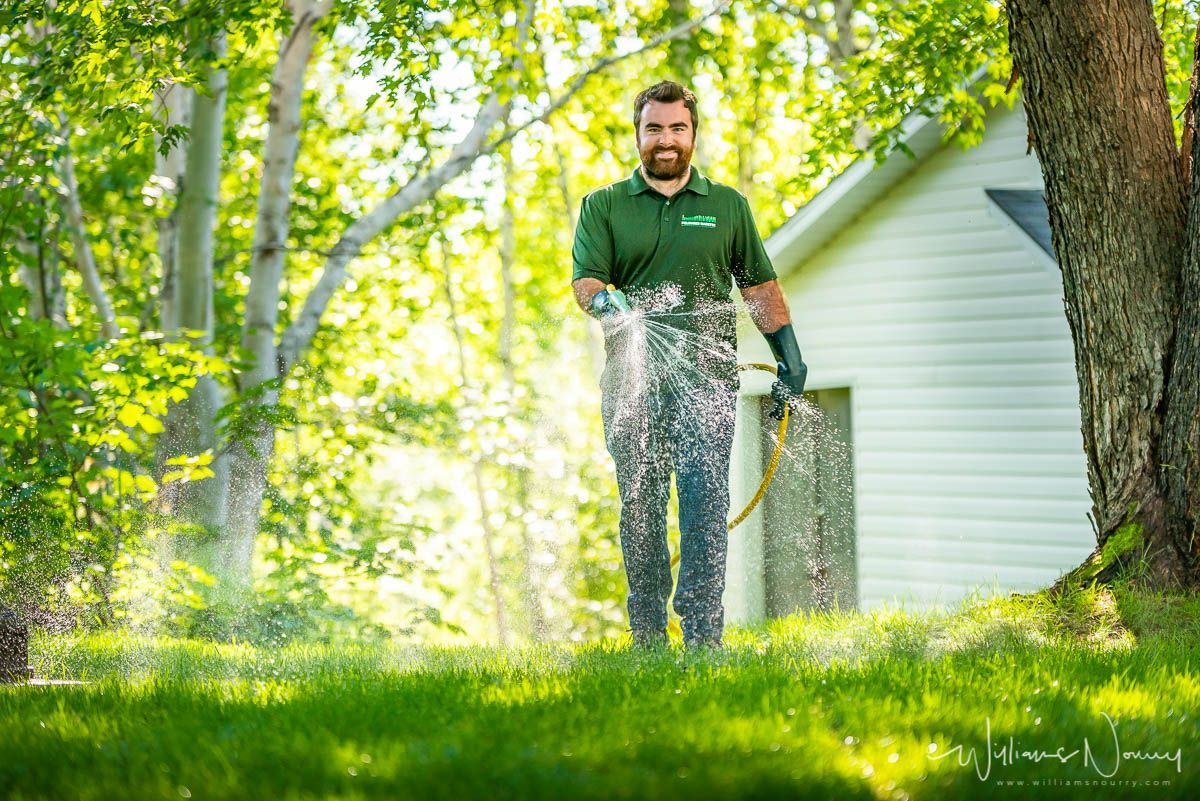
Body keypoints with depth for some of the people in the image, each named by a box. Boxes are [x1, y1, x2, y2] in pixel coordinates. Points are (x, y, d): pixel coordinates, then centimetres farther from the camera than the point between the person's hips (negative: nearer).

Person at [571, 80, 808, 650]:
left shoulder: (728, 206, 16)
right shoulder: (603, 206, 12)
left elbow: (760, 286, 19)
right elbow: (584, 278, 0)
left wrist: (789, 357, 13)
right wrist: (606, 301, -22)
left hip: (707, 377, 0)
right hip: (633, 382, 0)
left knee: (705, 506, -9)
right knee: (640, 506, 1)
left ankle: (703, 634, -9)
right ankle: (647, 636, 8)